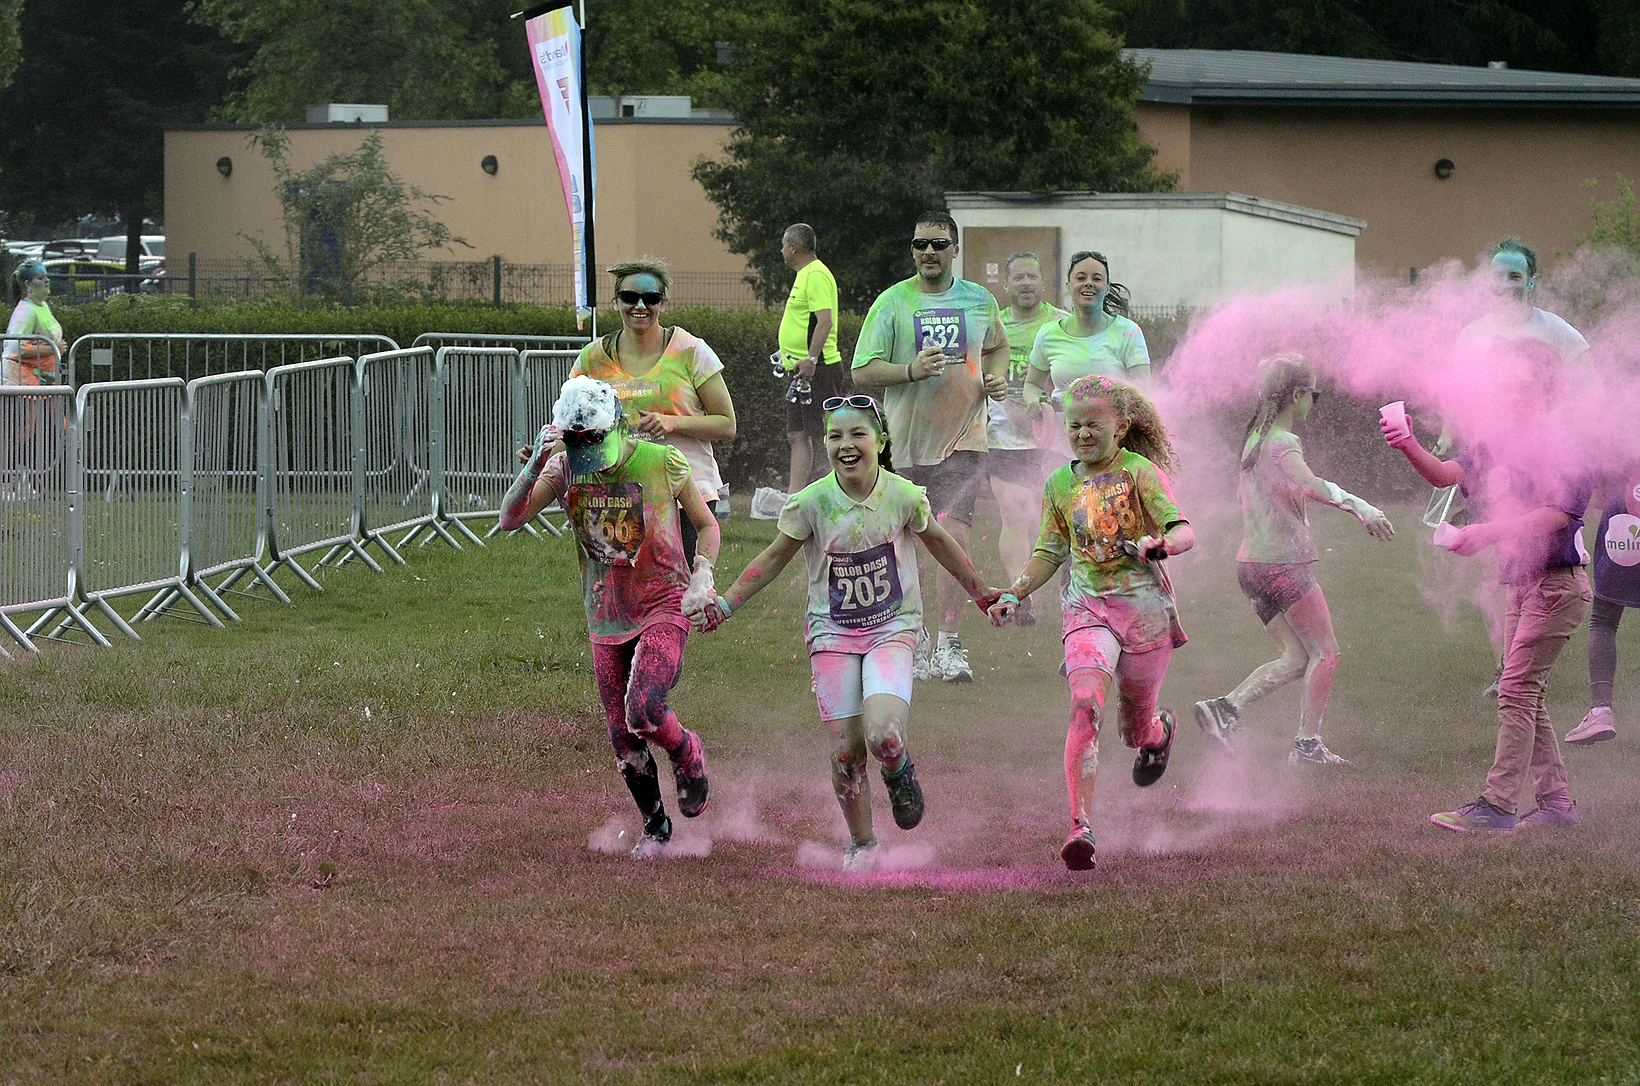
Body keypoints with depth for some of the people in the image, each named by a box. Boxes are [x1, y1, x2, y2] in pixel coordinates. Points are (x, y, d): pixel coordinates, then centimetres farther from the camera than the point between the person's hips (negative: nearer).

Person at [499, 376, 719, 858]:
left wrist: (702, 579, -13)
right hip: (607, 618, 4)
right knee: (624, 739, 6)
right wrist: (535, 466, -27)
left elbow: (706, 525, 2)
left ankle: (687, 754, 10)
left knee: (643, 712, -24)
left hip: (663, 608, -4)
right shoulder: (565, 467, -6)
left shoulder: (661, 463, -12)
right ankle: (655, 826, 27)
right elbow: (510, 520, -14)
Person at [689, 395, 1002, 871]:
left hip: (892, 629, -1)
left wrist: (982, 594, 21)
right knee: (845, 750, -6)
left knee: (883, 736, -22)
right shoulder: (812, 503, -11)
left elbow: (939, 543, 10)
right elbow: (774, 558, 4)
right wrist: (723, 606, -1)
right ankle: (861, 845, 17)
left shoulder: (903, 496, -10)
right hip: (832, 633, 1)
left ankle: (900, 773, 15)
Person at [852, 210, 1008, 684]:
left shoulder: (980, 301, 6)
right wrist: (912, 370, -21)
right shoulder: (892, 303, -3)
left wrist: (996, 378, 6)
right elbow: (862, 371, -6)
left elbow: (997, 346, 27)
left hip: (963, 438, 0)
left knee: (953, 535, -15)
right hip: (906, 441, 0)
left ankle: (948, 647, -12)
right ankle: (912, 637, 27)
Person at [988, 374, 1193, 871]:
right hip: (1087, 608, 2)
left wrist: (1158, 545, -37)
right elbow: (1051, 552, 19)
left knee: (1136, 728, 12)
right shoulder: (1061, 485, 8)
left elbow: (1183, 531, -15)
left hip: (1144, 605, -2)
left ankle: (1161, 729, 54)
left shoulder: (1140, 472, -6)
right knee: (1085, 704, -23)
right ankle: (1081, 827, -30)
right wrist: (1013, 594, 6)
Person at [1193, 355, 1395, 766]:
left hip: (1251, 563, 9)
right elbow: (1308, 485, -33)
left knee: (1295, 658, 11)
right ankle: (1308, 743, -1)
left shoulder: (1254, 439, 14)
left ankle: (1227, 707, -4)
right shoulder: (1283, 443, -14)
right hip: (1283, 563, -9)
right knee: (1325, 652, 2)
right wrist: (1361, 507, -38)